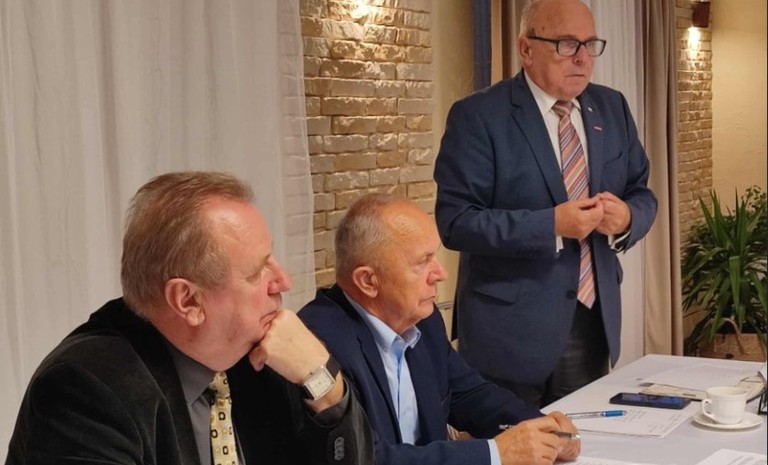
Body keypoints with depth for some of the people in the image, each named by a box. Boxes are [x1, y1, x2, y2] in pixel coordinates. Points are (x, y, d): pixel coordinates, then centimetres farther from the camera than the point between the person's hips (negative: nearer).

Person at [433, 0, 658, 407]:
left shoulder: (612, 108, 9)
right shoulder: (478, 116, -10)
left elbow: (641, 194, 14)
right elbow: (454, 220, -16)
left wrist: (627, 217, -10)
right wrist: (552, 225, -24)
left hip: (594, 320, 6)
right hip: (512, 328, -5)